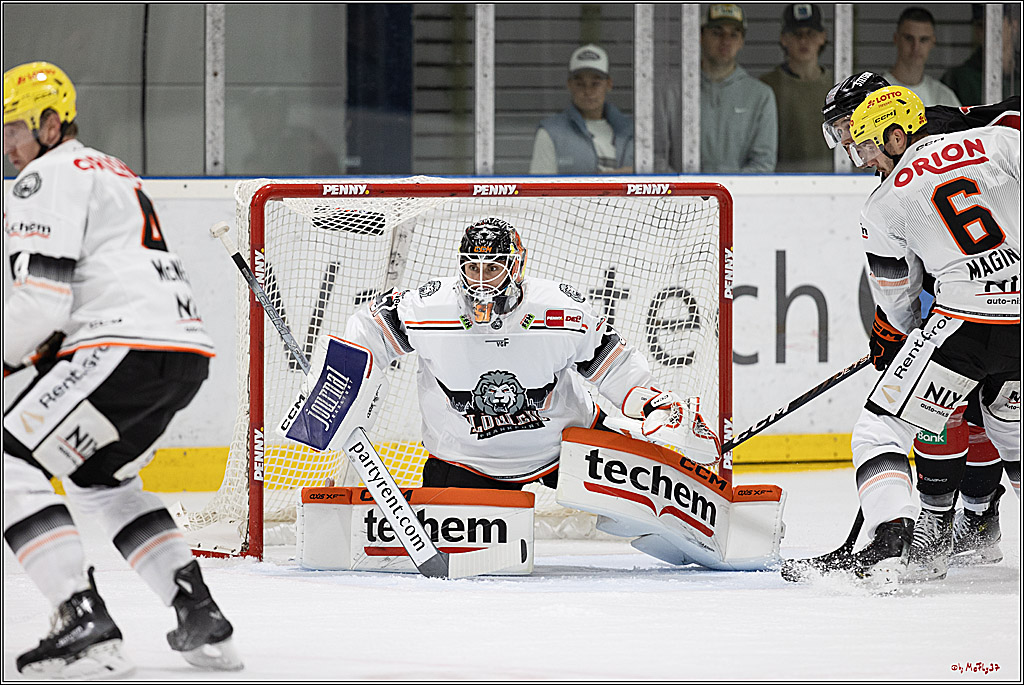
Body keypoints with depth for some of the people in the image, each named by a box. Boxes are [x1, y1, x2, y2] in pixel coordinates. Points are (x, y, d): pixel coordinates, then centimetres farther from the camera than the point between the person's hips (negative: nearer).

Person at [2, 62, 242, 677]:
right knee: (101, 477, 29)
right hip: (188, 353, 10)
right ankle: (201, 618, 19)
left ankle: (87, 627, -22)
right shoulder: (114, 173, 31)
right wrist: (53, 349, 22)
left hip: (130, 348, -10)